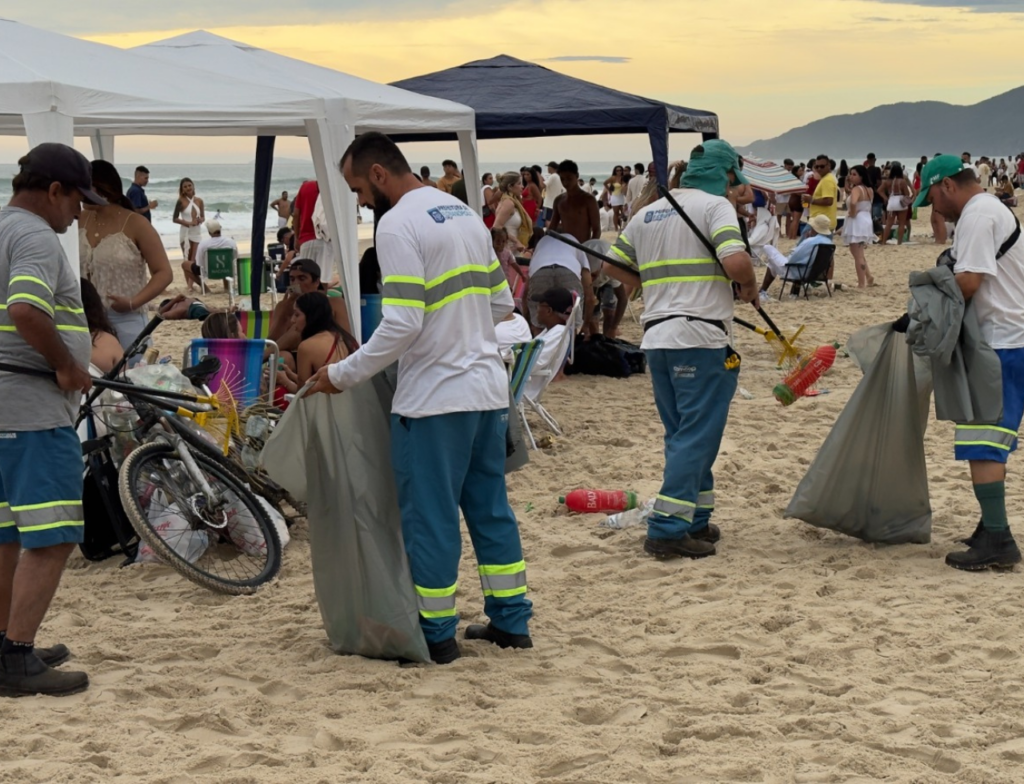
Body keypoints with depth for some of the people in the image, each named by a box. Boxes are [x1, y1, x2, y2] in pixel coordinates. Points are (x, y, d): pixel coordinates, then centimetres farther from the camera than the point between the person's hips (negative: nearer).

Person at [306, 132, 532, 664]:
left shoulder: (398, 226, -15)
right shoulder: (466, 215, 12)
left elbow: (401, 324, -21)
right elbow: (501, 302, 16)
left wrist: (342, 374, -13)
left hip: (435, 397, -8)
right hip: (489, 388, 8)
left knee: (430, 516, 2)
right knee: (490, 507, 16)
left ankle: (436, 634, 10)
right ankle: (511, 621, 21)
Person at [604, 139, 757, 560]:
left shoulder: (647, 214, 16)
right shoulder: (714, 205, -5)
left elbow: (612, 265, 22)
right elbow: (735, 260, -20)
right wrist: (750, 288, 0)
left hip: (656, 339, 7)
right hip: (700, 337, -7)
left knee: (682, 434, 17)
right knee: (697, 437, -5)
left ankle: (695, 519, 23)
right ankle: (667, 529, -10)